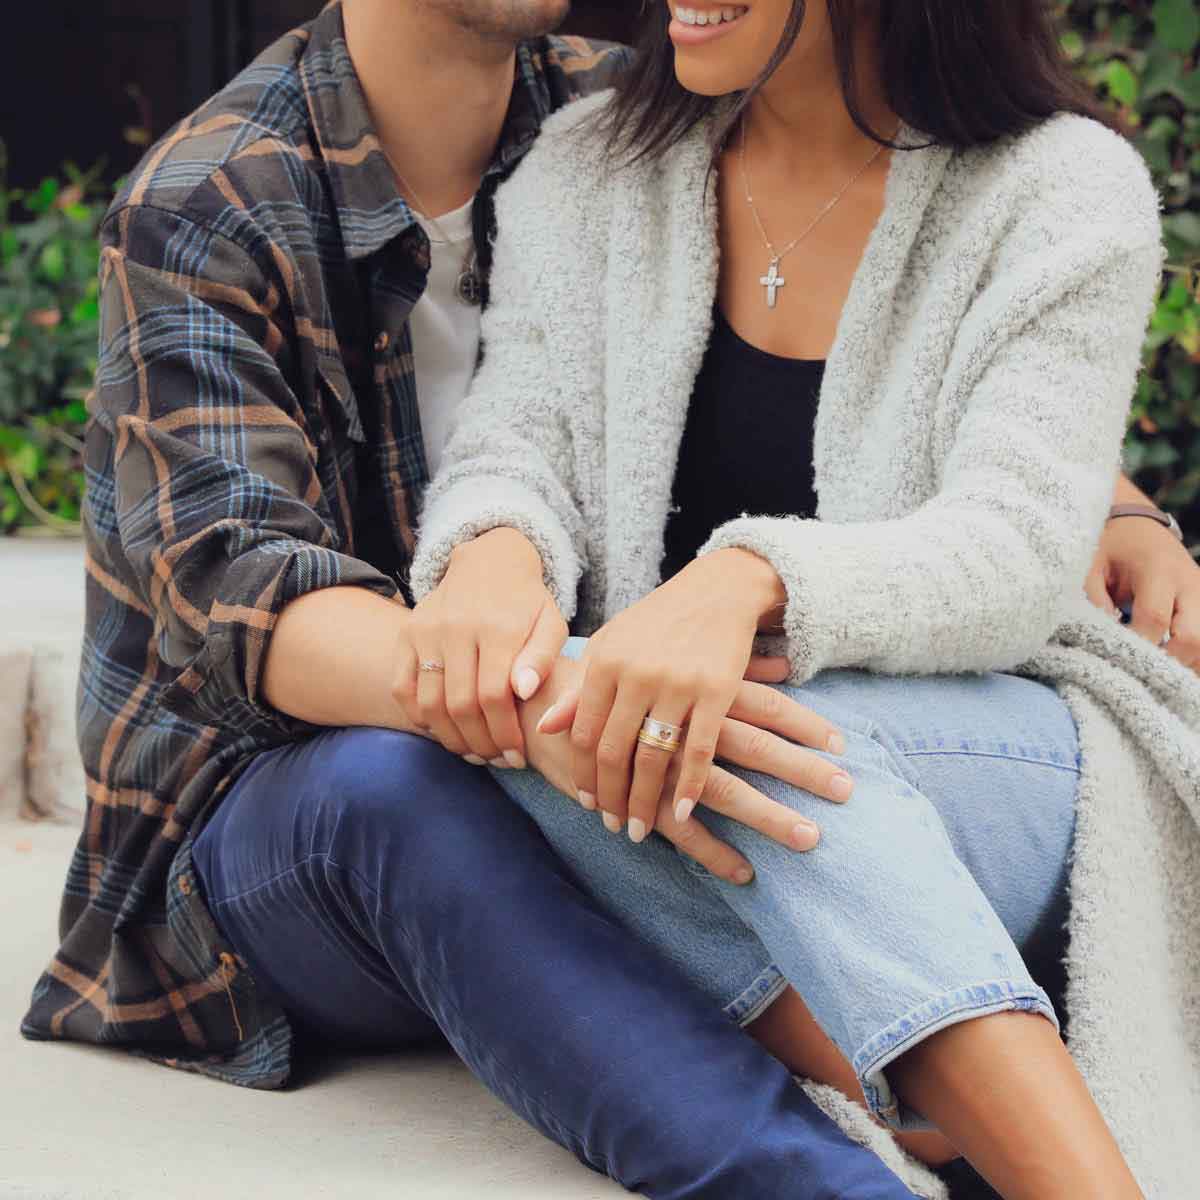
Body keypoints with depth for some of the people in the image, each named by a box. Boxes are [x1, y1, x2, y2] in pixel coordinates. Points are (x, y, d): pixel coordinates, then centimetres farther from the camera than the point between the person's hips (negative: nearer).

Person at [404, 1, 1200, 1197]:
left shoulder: (1065, 188, -4)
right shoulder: (587, 171, 8)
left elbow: (1018, 549, -16)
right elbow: (517, 439, -3)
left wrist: (745, 583, -37)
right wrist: (495, 550, -30)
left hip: (992, 757, -3)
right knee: (533, 722, -31)